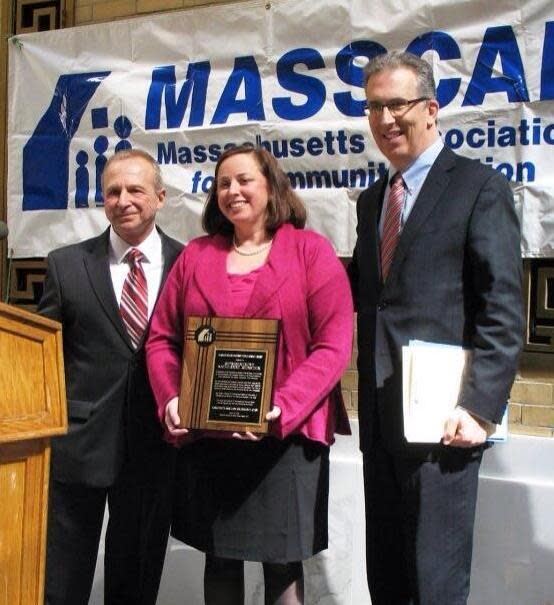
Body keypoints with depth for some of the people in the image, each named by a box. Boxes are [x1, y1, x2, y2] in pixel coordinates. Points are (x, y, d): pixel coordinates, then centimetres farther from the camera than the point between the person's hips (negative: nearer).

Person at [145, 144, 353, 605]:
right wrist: (170, 401, -9)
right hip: (204, 434, 3)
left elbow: (334, 345, -9)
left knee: (283, 565, 5)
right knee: (220, 557, 14)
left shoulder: (311, 250, 0)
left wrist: (283, 408, -21)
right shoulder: (195, 255, 10)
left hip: (286, 434, -3)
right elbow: (161, 338, 8)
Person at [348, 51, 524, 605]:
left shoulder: (480, 188, -5)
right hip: (380, 418, 7)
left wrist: (479, 406, -18)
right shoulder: (372, 200, 17)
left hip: (442, 418, -7)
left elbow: (503, 313, -11)